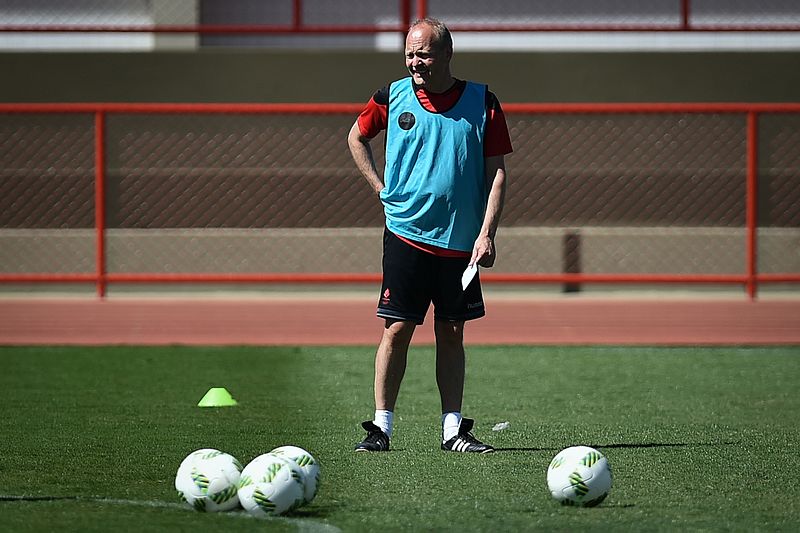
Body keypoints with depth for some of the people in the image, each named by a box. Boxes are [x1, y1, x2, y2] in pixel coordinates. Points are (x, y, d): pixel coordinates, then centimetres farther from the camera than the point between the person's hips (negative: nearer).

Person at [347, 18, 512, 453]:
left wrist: (486, 233, -7)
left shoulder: (481, 103, 1)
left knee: (451, 334, 6)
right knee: (397, 329, -5)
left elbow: (496, 171, 2)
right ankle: (381, 426, 0)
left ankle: (453, 429, 12)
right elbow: (357, 137, 19)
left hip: (460, 240, 1)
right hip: (406, 234, -1)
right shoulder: (392, 97, 1)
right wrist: (381, 189, 8)